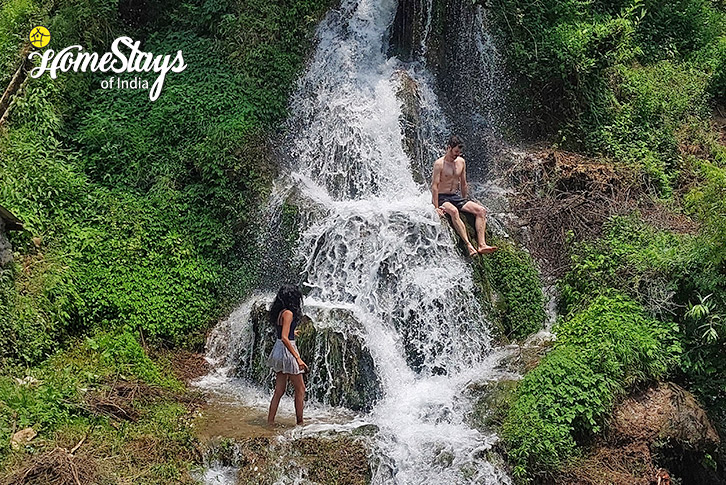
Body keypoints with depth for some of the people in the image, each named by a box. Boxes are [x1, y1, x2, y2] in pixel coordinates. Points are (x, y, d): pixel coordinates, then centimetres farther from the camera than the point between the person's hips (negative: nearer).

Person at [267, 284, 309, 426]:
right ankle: (300, 422, 10)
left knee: (279, 390, 13)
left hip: (278, 350, 9)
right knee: (300, 390, 4)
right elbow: (284, 338, -23)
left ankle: (270, 422, 16)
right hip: (287, 351, -9)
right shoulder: (288, 313, -17)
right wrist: (298, 358, -26)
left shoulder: (279, 312, 9)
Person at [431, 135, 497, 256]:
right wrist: (436, 207, -22)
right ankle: (469, 245, -44)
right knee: (453, 211, -39)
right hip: (442, 198, -7)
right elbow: (434, 186, -15)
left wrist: (465, 202, 18)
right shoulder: (439, 164, -10)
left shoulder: (461, 162, 9)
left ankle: (482, 245, -26)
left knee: (481, 210, -14)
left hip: (456, 197, 7)